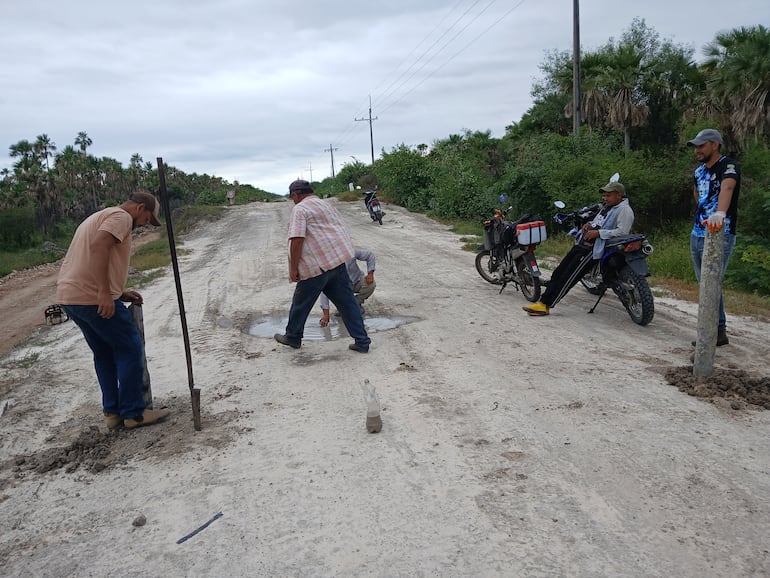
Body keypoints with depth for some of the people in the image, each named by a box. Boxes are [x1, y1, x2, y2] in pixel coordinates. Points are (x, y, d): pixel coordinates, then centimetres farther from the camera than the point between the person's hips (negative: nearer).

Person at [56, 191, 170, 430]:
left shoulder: (100, 216, 25)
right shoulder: (121, 216, -5)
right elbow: (99, 246, -24)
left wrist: (118, 293, 21)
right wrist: (105, 293, -26)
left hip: (69, 296, 10)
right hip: (94, 298, -10)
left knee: (104, 352, 18)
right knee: (130, 350, 1)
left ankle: (112, 412, 23)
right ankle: (134, 413, 7)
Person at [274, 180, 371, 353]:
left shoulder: (299, 209, -7)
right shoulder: (327, 205, 19)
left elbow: (297, 240, -18)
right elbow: (342, 233, 21)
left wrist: (293, 268, -12)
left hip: (316, 266, -7)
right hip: (338, 261, 7)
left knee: (301, 304, 13)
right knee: (347, 302, 8)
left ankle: (293, 337, 30)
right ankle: (362, 342, 8)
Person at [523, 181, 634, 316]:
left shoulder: (624, 210, -7)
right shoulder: (607, 207, 22)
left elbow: (622, 231, -19)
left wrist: (598, 233, -21)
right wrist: (590, 224, 15)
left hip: (594, 249, -10)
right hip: (583, 244, 10)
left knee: (568, 276, -15)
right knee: (558, 272, 2)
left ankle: (545, 306, -14)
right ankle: (543, 302, 2)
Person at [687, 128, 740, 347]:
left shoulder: (728, 165, -10)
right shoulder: (699, 171, 13)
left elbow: (727, 187, -31)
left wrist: (720, 213, -50)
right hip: (697, 235, 8)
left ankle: (718, 331, -1)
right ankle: (718, 330, 21)